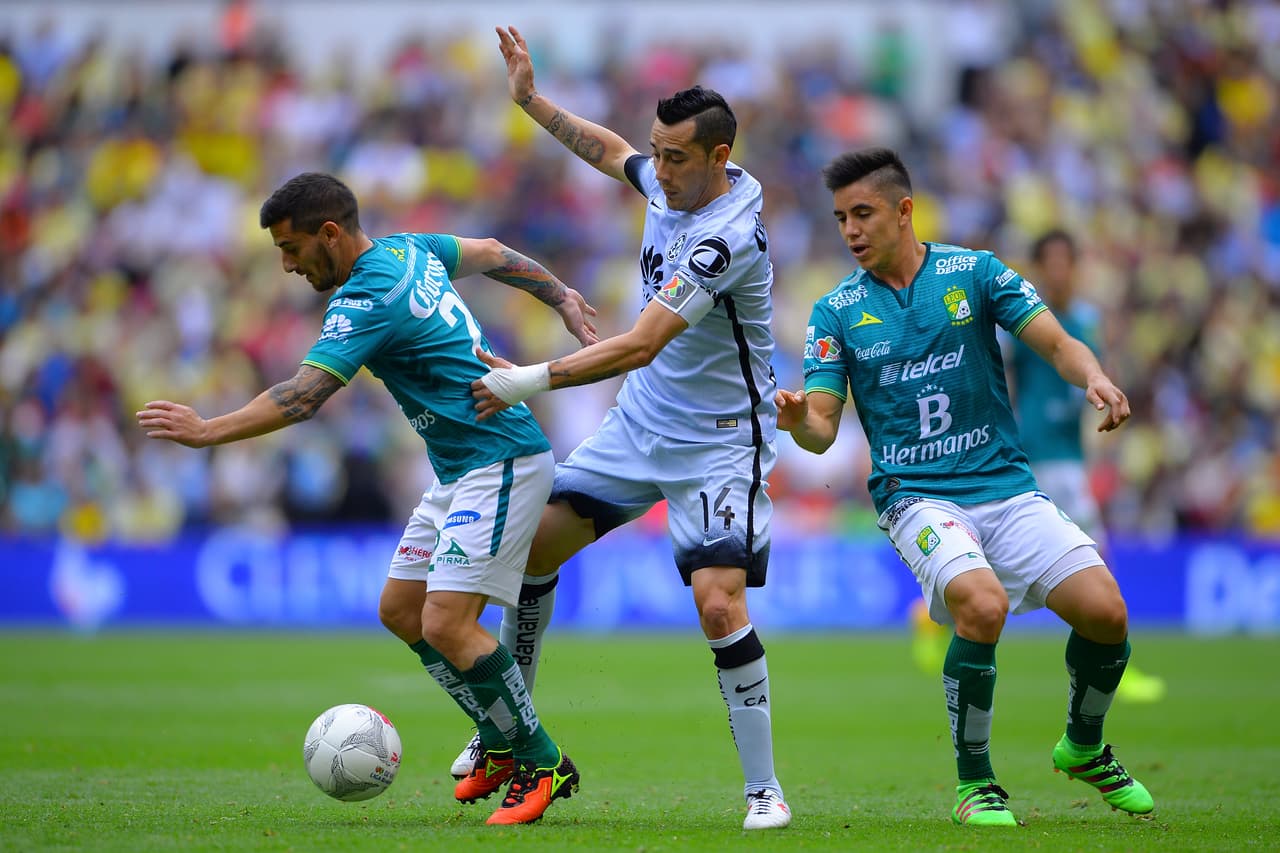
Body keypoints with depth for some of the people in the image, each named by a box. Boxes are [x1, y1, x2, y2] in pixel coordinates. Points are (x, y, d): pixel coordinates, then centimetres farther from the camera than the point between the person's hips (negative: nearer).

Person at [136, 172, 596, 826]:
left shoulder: (368, 300, -21)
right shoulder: (407, 250, 7)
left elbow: (301, 398, -27)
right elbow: (489, 253, 24)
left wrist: (207, 431, -24)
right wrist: (562, 297, 36)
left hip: (501, 462, -11)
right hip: (458, 470, 11)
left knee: (446, 624, -17)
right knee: (400, 610, 10)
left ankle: (542, 764, -4)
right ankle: (503, 742, 19)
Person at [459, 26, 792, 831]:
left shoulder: (728, 236, -28)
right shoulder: (668, 186, -2)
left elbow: (640, 346, -33)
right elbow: (613, 151, 25)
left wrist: (534, 380, -34)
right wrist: (532, 99, 22)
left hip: (719, 443, -8)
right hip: (641, 425, 9)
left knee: (719, 602, -22)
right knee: (531, 546, 6)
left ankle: (764, 788, -8)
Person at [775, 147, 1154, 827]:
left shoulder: (974, 272, 4)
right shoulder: (836, 312, 5)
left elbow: (1056, 343, -2)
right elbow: (823, 429, 1)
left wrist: (1095, 380, -24)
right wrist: (799, 420, -23)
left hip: (1006, 484, 2)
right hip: (916, 495, -2)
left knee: (1105, 611, -15)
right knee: (983, 604, -31)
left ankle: (1084, 747, 17)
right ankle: (973, 780, -10)